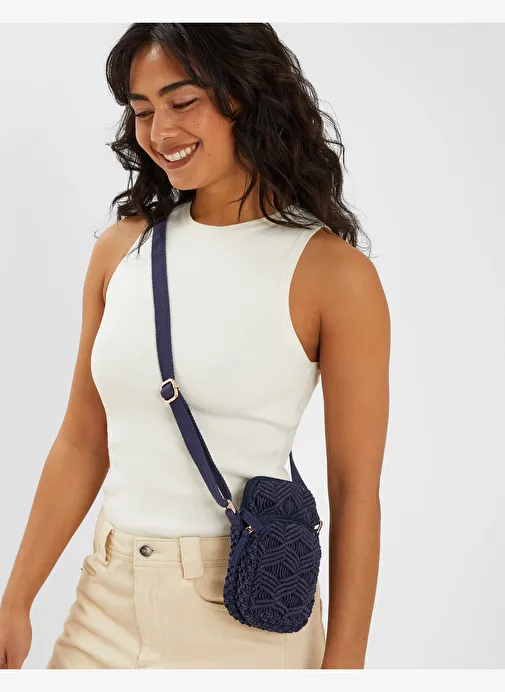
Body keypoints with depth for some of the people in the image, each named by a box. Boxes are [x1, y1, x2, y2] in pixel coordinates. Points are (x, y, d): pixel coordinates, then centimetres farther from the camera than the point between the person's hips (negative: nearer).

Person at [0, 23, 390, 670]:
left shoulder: (333, 273, -11)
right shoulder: (121, 247, 2)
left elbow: (355, 491, -9)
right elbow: (81, 443, 7)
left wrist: (343, 663, -9)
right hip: (107, 600, 4)